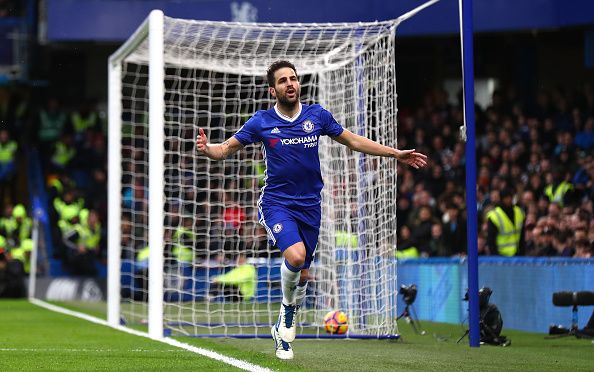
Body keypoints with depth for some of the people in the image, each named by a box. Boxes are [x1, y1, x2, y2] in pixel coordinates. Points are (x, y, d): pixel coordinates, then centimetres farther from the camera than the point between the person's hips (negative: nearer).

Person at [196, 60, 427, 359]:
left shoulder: (317, 115, 2)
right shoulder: (261, 122, -4)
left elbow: (352, 141, 13)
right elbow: (226, 148, -1)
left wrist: (395, 153, 11)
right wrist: (207, 149, -25)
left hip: (309, 206, 3)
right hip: (276, 203, -3)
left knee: (302, 274, 8)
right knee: (295, 255, -29)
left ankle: (284, 329, 31)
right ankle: (287, 308, -1)